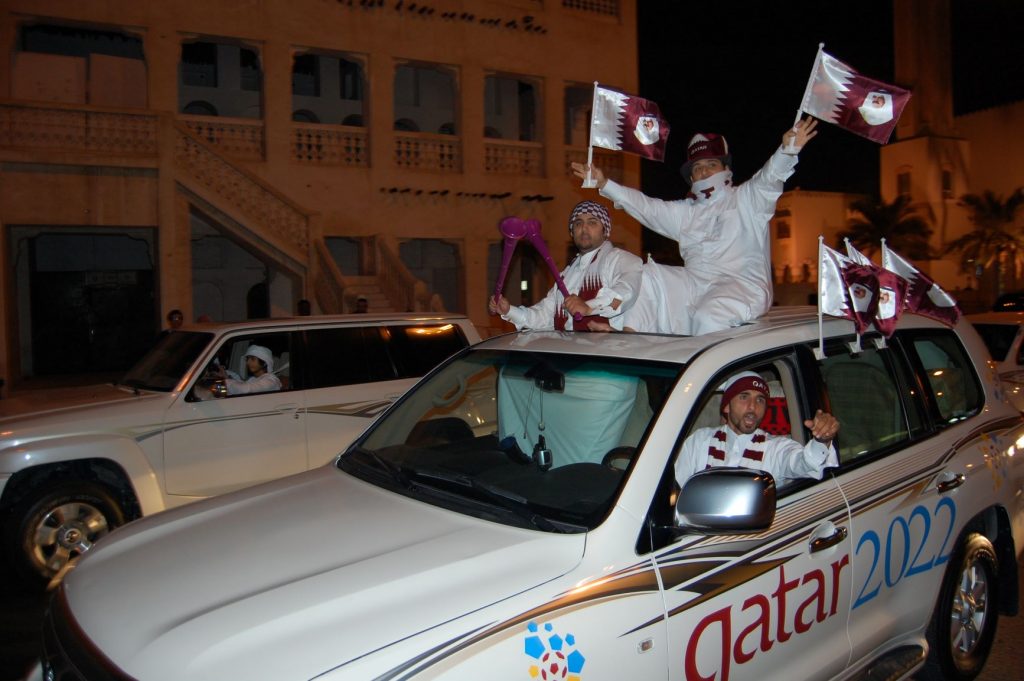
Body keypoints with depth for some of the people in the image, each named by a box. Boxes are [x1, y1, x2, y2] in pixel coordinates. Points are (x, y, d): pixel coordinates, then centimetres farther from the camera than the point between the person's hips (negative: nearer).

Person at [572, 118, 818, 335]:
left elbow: (770, 177, -8)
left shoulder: (746, 199, 10)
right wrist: (604, 184, 13)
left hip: (743, 285, -5)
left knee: (708, 316, -35)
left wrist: (788, 150, -30)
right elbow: (644, 205, 20)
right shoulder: (684, 212, 25)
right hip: (694, 285, 5)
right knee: (648, 274, -13)